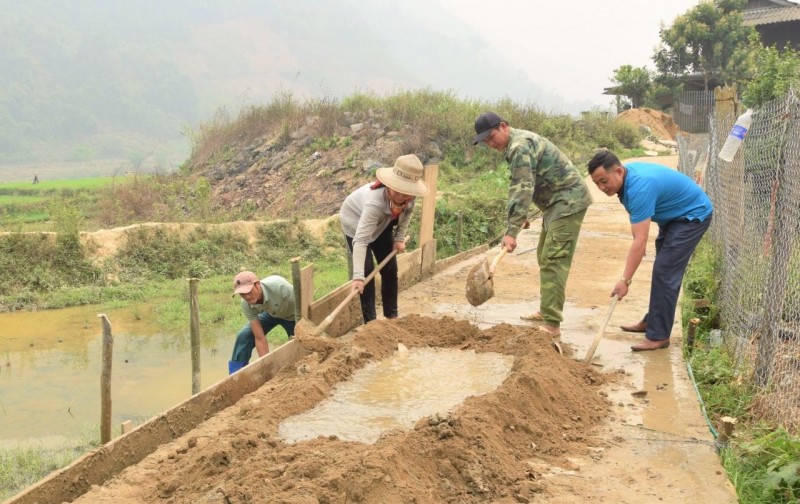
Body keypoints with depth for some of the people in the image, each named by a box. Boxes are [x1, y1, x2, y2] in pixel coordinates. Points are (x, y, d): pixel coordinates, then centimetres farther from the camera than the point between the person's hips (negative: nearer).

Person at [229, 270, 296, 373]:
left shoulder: (278, 286, -43)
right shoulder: (246, 304, -28)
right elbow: (260, 338, -24)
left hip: (292, 316, -3)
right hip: (271, 313, 3)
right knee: (244, 336, -10)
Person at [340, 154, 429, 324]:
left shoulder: (409, 196, -30)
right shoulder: (375, 203, -47)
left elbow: (407, 212, -3)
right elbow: (360, 240, -51)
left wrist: (400, 238, -8)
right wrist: (358, 276, -57)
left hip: (382, 224, 6)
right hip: (355, 222, -6)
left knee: (390, 269, 6)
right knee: (367, 271, -12)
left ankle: (392, 316, 19)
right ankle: (370, 321, -3)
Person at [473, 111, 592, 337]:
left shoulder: (520, 146, -20)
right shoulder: (516, 144, 13)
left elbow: (523, 190, -28)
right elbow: (520, 188, 22)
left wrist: (512, 231, -32)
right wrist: (524, 216, 20)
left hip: (569, 200, -11)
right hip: (557, 201, 11)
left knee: (553, 260, -15)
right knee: (545, 257, 17)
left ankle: (552, 324, -16)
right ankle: (546, 311, 28)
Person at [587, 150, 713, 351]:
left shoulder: (639, 187, -34)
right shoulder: (627, 174, -5)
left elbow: (640, 241, -36)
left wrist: (625, 280, -36)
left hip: (692, 215, -10)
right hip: (673, 215, 10)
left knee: (665, 273, -14)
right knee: (662, 270, 16)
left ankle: (658, 336, -11)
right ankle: (652, 321, 27)